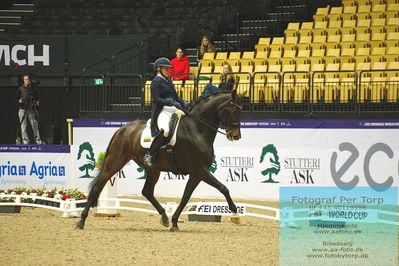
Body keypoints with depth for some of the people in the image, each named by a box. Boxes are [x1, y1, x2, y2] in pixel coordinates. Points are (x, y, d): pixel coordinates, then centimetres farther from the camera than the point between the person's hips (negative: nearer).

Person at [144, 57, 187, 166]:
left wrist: (184, 104, 5)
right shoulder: (156, 82, -2)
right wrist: (172, 103, -21)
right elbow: (156, 99, -13)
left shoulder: (169, 81, 23)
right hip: (162, 111, -9)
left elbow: (176, 96, 25)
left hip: (174, 110, 9)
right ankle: (149, 155, -25)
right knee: (165, 130, -35)